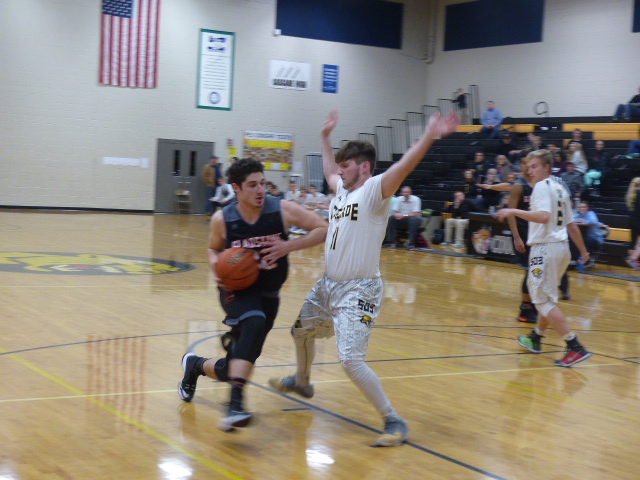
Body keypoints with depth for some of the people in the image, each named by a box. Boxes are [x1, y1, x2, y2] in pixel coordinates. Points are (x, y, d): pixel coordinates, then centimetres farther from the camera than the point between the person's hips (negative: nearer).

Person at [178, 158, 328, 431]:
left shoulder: (283, 210, -12)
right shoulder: (222, 220, -9)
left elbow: (323, 230, -8)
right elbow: (214, 249, 11)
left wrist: (289, 246, -21)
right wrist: (216, 266, -12)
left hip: (267, 294, 3)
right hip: (237, 289, -3)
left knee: (236, 367, 7)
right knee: (255, 323, -38)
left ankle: (195, 365, 42)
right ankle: (236, 405, -41)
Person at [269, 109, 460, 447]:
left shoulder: (374, 190, -14)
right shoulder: (342, 189, 9)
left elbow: (403, 166, -32)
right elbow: (328, 169, 32)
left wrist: (429, 137, -46)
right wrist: (326, 136, 39)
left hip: (359, 289, -9)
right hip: (329, 284, 9)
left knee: (350, 359, -20)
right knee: (300, 330, 28)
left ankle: (394, 421, -8)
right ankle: (302, 381, 56)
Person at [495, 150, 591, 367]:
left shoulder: (542, 186, -9)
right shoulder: (560, 187, 17)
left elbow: (543, 216, -26)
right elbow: (571, 224, 20)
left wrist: (514, 211, -25)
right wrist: (583, 251, 26)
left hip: (545, 247, -10)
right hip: (562, 246, 10)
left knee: (543, 299, -8)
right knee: (546, 296, 22)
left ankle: (575, 347, -15)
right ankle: (536, 338, 37)